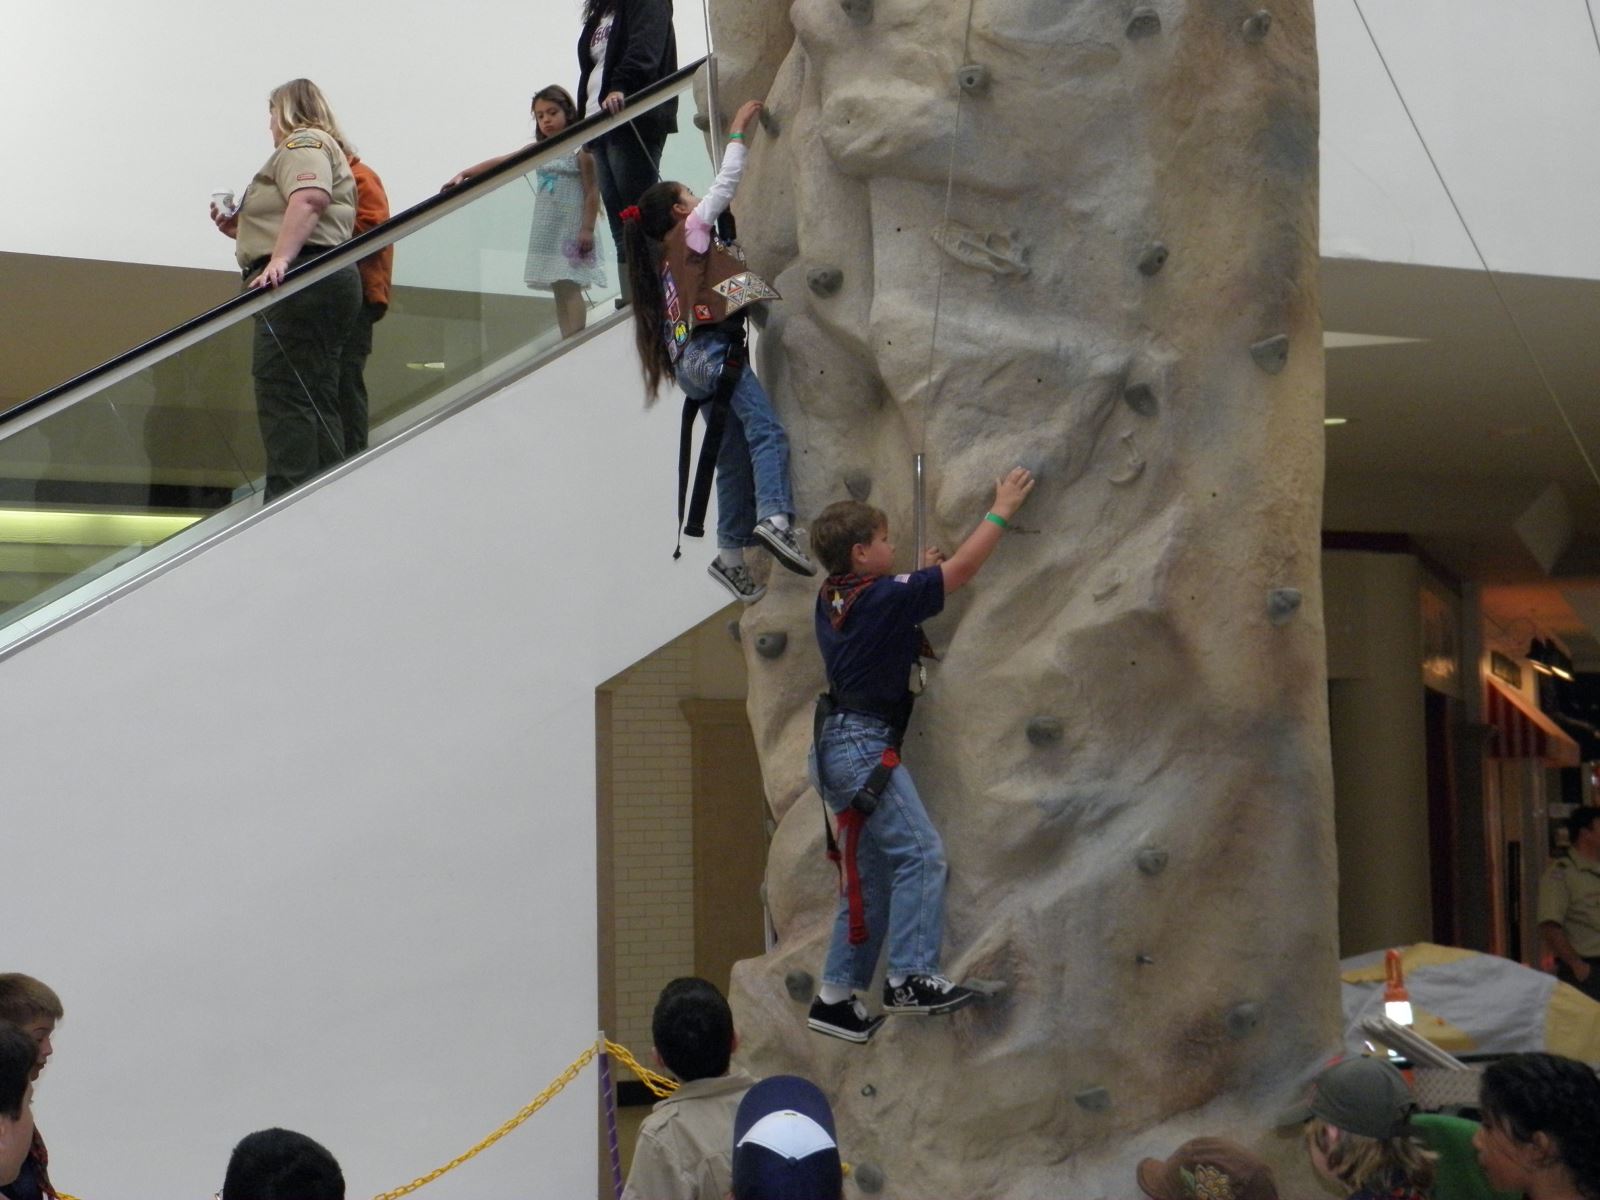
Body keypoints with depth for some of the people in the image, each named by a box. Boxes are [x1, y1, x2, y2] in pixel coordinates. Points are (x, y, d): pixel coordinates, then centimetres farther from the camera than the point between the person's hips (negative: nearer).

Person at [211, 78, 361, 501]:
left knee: (283, 399, -17)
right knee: (318, 402, 8)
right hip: (330, 280, 11)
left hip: (299, 281, -11)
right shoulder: (327, 149, 34)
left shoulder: (301, 143, 2)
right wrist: (242, 230, 29)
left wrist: (279, 259, -30)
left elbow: (310, 198, -20)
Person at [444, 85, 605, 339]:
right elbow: (500, 162, 8)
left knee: (568, 287, -12)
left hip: (571, 229, -6)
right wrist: (464, 174, 2)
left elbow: (592, 192, -8)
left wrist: (587, 229, -15)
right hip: (546, 230, 6)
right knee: (559, 290, 6)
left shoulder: (581, 150, -5)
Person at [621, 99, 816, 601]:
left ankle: (731, 555, 2)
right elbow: (725, 186, 7)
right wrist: (738, 132, 15)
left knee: (734, 459, 6)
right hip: (713, 350, -9)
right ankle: (776, 518, -40)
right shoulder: (691, 231, 9)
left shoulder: (668, 256, 27)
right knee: (768, 432, -21)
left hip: (689, 360, 9)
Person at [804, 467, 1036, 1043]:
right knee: (920, 852, -11)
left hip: (838, 746, 9)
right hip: (863, 745, -9)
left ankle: (836, 997, 14)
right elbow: (963, 569, -7)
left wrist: (918, 576, 24)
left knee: (872, 874, 12)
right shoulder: (881, 598, -13)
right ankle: (910, 978, -15)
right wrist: (1002, 509, 3)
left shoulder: (832, 599, 11)